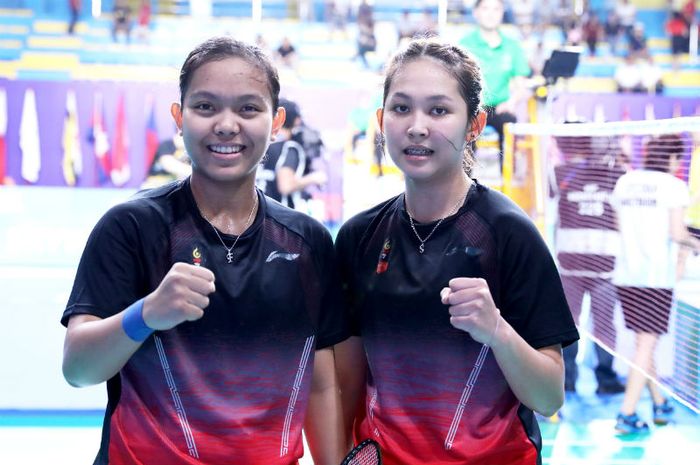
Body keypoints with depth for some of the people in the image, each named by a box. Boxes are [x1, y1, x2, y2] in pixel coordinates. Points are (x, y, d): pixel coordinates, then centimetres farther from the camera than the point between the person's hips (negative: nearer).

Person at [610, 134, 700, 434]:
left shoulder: (625, 182, 9)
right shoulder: (673, 185, -7)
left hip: (626, 274, 6)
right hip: (656, 276, -6)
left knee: (644, 341, 17)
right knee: (646, 344, -2)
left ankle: (660, 405, 28)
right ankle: (626, 415, -5)